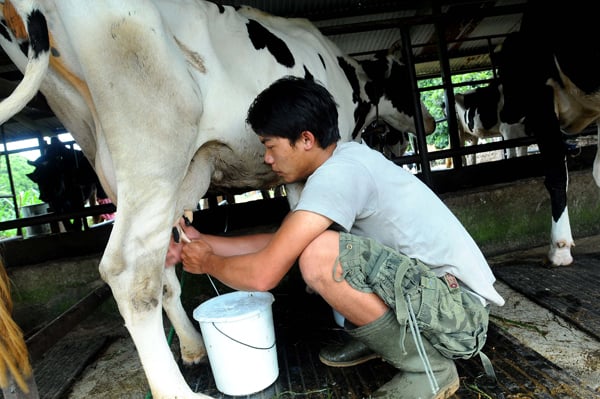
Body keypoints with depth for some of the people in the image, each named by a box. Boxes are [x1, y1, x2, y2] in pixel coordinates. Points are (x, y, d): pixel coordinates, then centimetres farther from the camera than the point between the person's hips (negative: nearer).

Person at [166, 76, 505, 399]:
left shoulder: (338, 172, -23)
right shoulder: (345, 158, 6)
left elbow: (262, 274, -25)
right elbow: (280, 241, 14)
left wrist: (208, 262, -4)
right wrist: (204, 242, 13)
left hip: (458, 307, -9)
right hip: (426, 283, 9)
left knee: (319, 255, -30)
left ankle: (429, 366, -8)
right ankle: (376, 337, 17)